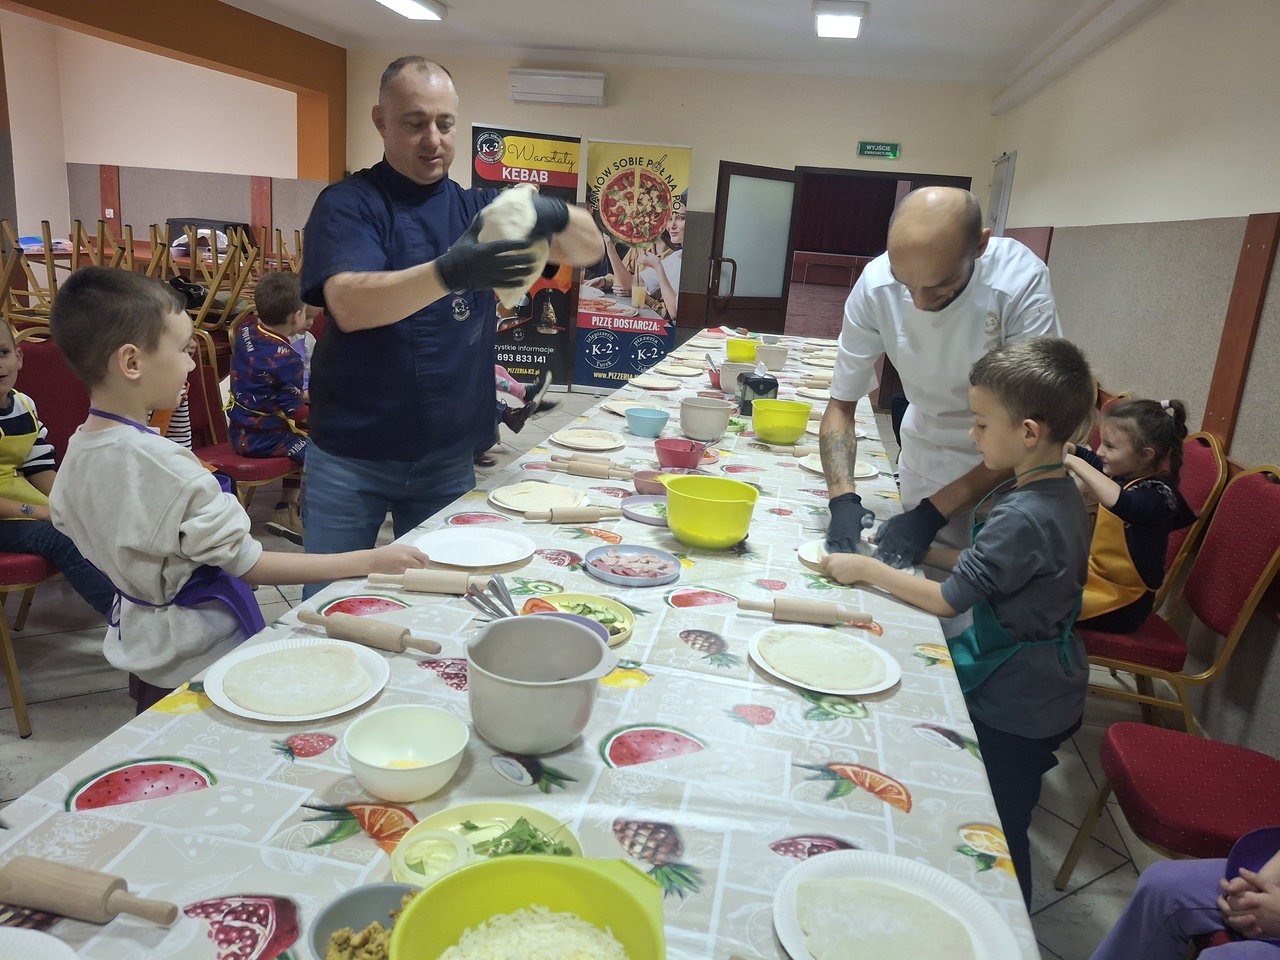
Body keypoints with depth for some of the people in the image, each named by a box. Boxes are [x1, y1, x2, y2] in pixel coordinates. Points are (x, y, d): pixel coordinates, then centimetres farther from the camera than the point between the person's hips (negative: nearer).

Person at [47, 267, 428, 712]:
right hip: (198, 655, -8)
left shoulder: (77, 451, -4)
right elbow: (248, 564, -27)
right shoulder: (164, 465, -30)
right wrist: (369, 561, -27)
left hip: (137, 638, 8)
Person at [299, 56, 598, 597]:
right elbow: (349, 305, -23)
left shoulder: (477, 208, 7)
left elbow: (589, 248, 1)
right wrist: (449, 272, -39)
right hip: (350, 457, -3)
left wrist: (555, 215, -22)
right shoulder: (347, 204, -5)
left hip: (448, 459, 4)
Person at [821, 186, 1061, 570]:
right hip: (925, 453, 2)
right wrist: (843, 499, -26)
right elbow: (841, 406, -11)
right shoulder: (876, 284, -23)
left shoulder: (1022, 283, -30)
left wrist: (934, 511, -28)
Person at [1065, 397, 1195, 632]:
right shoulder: (1126, 473, -1)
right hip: (1098, 573, 9)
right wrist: (1066, 448, 1)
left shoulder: (1156, 493, -26)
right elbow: (1093, 460, 21)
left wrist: (1075, 463, -45)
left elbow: (1121, 503, -50)